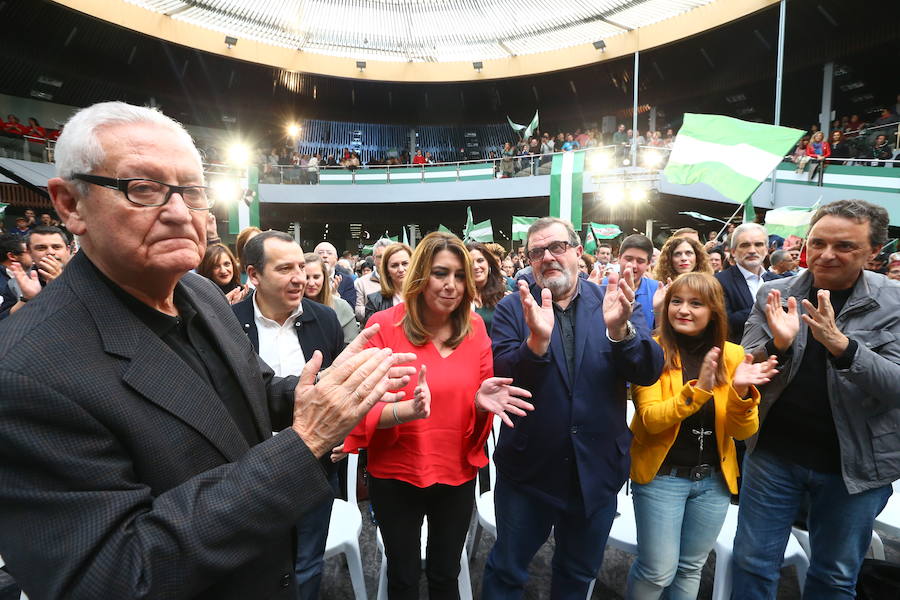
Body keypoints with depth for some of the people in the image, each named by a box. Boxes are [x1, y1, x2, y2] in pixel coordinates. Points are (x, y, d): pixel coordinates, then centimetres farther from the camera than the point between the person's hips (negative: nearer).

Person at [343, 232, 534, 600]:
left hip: (458, 474, 3)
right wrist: (408, 410, -35)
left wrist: (483, 400, -22)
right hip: (396, 475, -2)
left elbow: (477, 402, 2)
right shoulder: (384, 325, -15)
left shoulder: (474, 327, -4)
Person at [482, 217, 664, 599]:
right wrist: (537, 340, -36)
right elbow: (501, 376, -18)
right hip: (528, 468, -1)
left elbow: (649, 371, -14)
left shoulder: (614, 303, -4)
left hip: (597, 471, 2)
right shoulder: (512, 309, -7)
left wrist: (619, 329, -33)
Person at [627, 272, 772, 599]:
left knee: (691, 568, 19)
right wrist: (698, 388, -33)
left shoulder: (732, 355, -2)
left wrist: (741, 392, -24)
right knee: (659, 571, 3)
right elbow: (651, 420, -21)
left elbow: (743, 431, -5)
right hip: (662, 476, -4)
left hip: (714, 479, 4)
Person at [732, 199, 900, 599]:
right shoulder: (774, 294, -5)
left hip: (855, 463, 0)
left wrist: (839, 344, -34)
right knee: (752, 563, 12)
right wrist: (778, 344, -27)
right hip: (772, 453, 1)